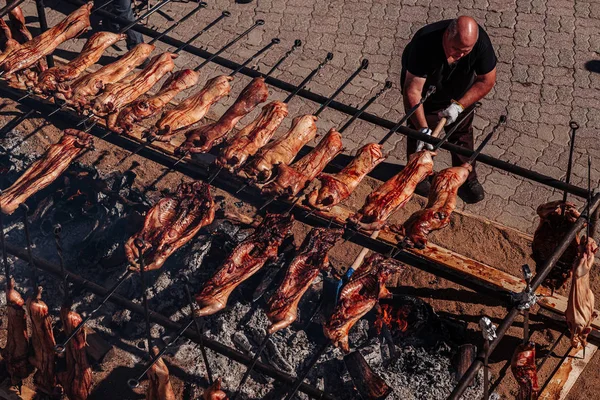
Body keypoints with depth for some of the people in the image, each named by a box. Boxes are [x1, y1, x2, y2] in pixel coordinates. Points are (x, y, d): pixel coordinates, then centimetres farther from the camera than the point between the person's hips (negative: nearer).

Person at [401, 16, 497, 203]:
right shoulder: (425, 42, -43)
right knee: (417, 129, 4)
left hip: (459, 92, 3)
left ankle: (466, 179, 29)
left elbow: (487, 81, -19)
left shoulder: (481, 42, -34)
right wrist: (423, 129, -47)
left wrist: (459, 105, -29)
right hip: (424, 88, -2)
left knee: (462, 131, 10)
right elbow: (412, 90, -41)